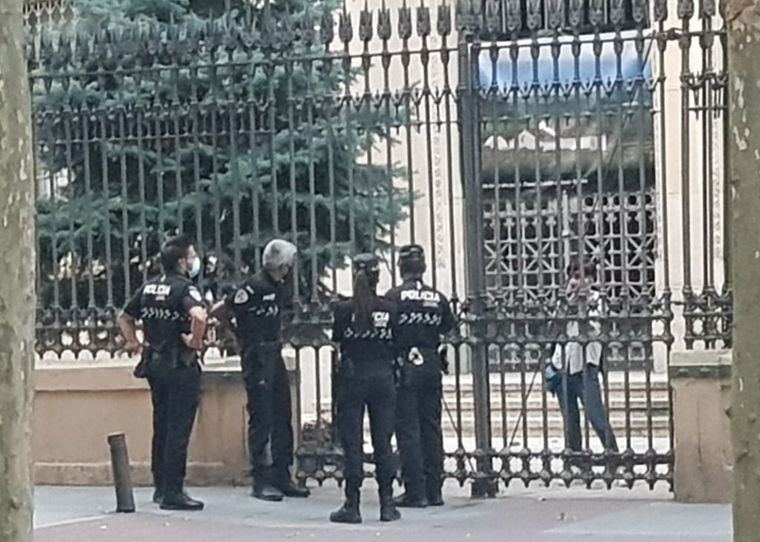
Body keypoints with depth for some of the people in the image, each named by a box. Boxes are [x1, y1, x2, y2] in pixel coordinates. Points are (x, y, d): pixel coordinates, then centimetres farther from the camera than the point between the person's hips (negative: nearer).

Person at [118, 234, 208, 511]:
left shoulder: (149, 288, 10)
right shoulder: (185, 288, -14)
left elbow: (125, 317, 20)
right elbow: (198, 315, -34)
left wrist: (134, 343, 17)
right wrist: (195, 341, -19)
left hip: (155, 364, 8)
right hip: (181, 366, -8)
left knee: (162, 428, 16)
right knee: (178, 431, -4)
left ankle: (161, 488, 23)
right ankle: (173, 493, -4)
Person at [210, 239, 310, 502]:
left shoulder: (279, 287, 10)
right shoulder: (253, 287, -15)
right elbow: (218, 312, -11)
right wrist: (240, 336, 2)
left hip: (275, 356, 8)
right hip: (257, 359, -8)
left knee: (282, 418, 10)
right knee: (261, 420, -5)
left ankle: (282, 477, 16)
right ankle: (261, 481, -1)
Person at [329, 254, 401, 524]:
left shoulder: (344, 309, -9)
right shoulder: (389, 309, -2)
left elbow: (336, 341, 1)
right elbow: (395, 345, 2)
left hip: (352, 377, -2)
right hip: (383, 377, 2)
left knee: (352, 442, 1)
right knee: (383, 441, 7)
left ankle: (352, 506, 0)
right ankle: (387, 504, 7)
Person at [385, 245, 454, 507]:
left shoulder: (394, 297, -11)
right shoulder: (438, 298, 2)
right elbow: (448, 328, 10)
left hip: (404, 367, -4)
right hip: (432, 365, 4)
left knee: (408, 430, 0)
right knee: (431, 428, 10)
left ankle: (415, 492, -2)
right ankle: (434, 490, 12)